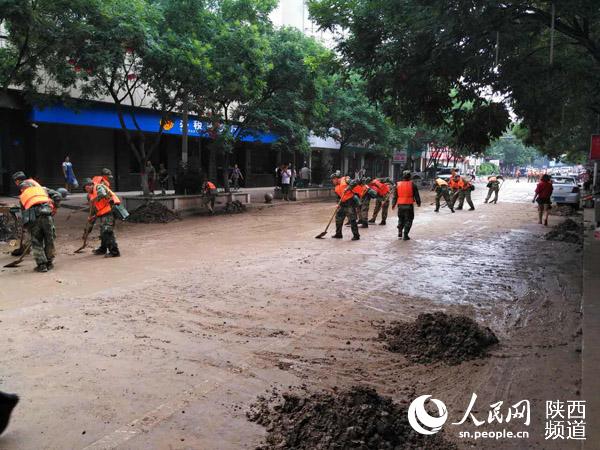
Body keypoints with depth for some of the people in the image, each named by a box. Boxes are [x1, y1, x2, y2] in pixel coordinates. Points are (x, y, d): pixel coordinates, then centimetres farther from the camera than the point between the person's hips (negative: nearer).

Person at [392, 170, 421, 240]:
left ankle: (400, 234, 14)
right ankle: (405, 235, 1)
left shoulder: (398, 184, 3)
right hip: (409, 205, -3)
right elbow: (416, 195, 1)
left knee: (401, 219, 19)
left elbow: (395, 196, 5)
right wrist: (418, 202, 13)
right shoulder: (412, 184, -5)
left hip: (400, 205, 3)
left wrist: (393, 204, 12)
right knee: (408, 220, 5)